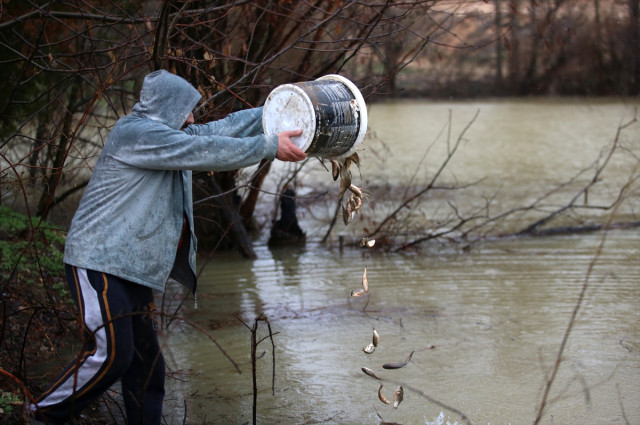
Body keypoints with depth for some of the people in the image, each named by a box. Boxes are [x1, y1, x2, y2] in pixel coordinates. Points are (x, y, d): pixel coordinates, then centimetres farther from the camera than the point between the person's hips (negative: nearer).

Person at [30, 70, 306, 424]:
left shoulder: (166, 134, 17)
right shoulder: (137, 133, -14)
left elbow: (219, 129, 19)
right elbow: (204, 151, -17)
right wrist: (270, 147, -12)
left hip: (132, 268, 10)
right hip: (101, 262, -10)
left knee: (146, 359, 9)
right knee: (110, 354, -14)